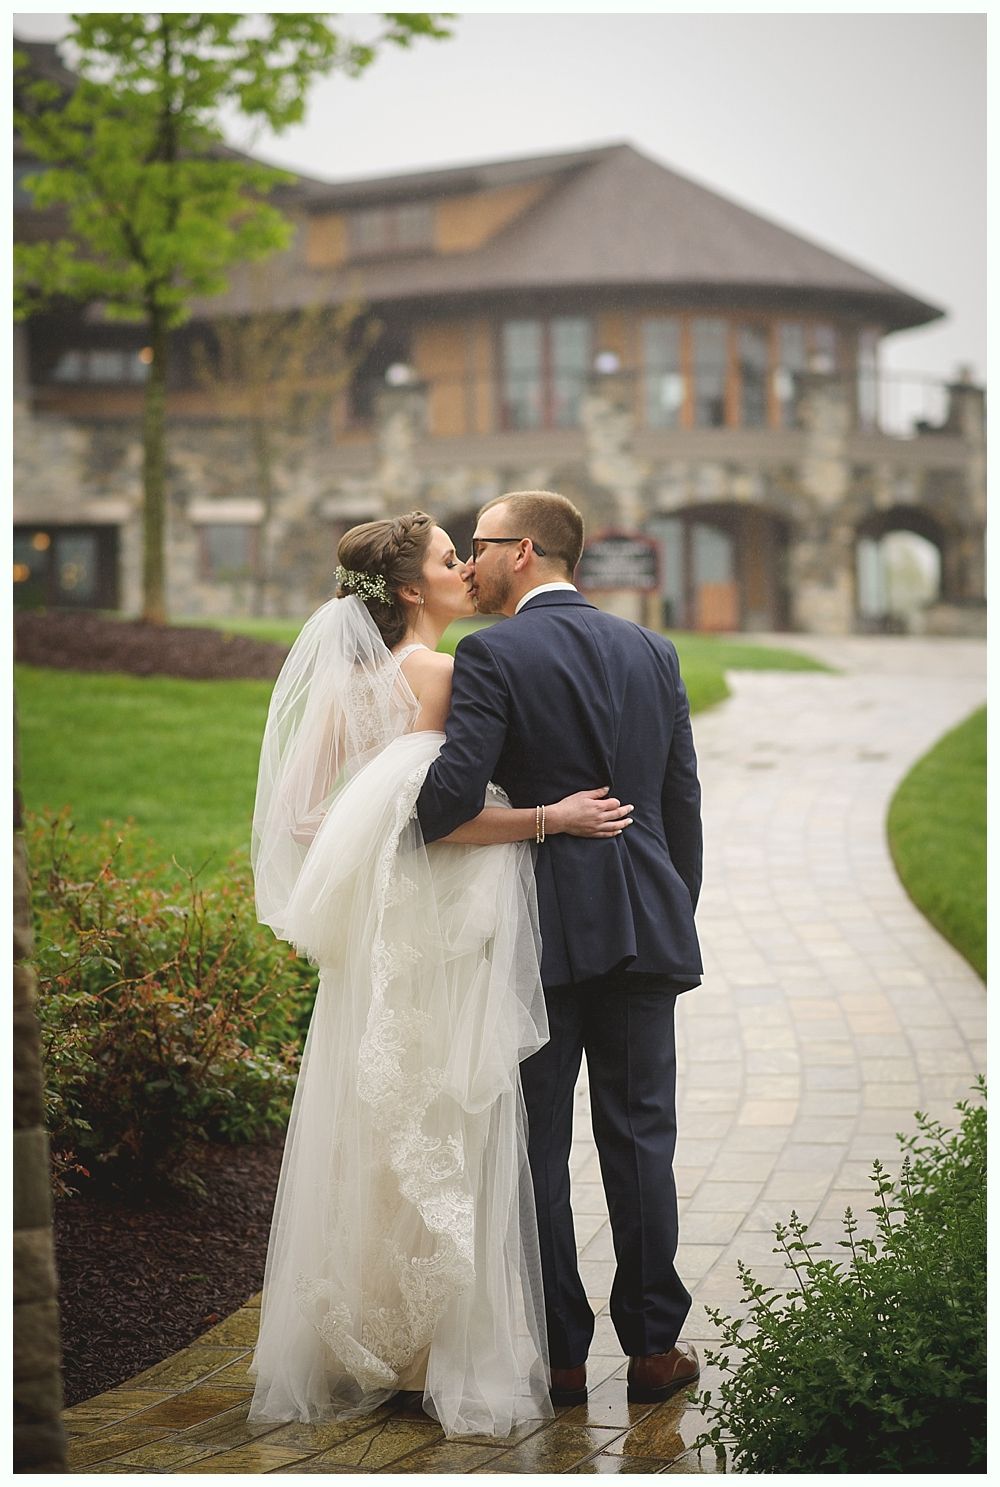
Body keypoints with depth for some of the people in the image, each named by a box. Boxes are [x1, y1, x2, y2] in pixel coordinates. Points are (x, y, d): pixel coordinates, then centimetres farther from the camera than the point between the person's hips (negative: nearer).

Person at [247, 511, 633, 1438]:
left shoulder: (357, 675, 11)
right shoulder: (438, 673, -13)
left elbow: (314, 805, 12)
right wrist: (549, 817, -19)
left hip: (376, 935, 8)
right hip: (441, 934, -8)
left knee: (377, 1131, 12)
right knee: (445, 1134, -3)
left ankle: (358, 1346, 19)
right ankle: (453, 1357, 3)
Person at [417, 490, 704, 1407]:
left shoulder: (493, 657, -8)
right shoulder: (651, 650, 9)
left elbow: (455, 791, -19)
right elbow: (683, 798, 11)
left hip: (544, 929, -4)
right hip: (646, 924, 5)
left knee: (539, 1142, 5)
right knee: (639, 1134, 9)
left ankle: (559, 1355, 10)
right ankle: (653, 1344, 14)